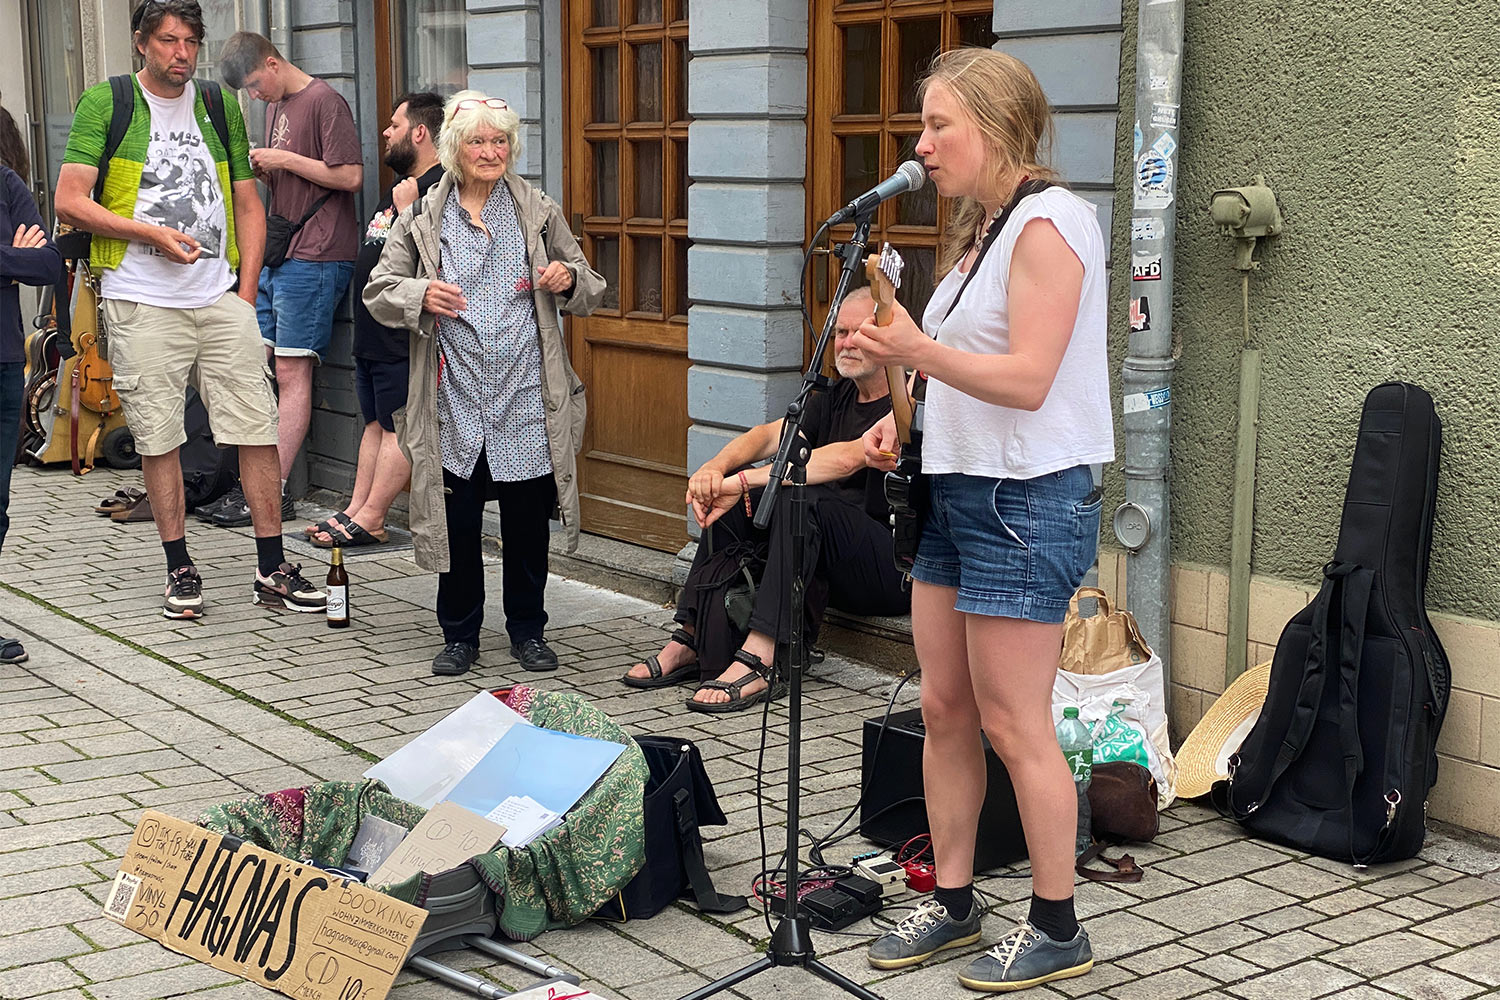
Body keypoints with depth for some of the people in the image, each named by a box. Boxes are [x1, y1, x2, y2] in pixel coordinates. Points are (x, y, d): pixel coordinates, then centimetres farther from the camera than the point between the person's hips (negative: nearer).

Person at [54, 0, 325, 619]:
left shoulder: (220, 107, 13)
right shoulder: (105, 103, 1)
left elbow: (248, 204, 16)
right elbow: (70, 203, -5)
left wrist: (245, 292, 6)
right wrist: (152, 233, -13)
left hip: (221, 297, 3)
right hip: (141, 303, -3)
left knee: (258, 428, -1)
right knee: (158, 438, 2)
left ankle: (272, 572, 7)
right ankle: (180, 571, 15)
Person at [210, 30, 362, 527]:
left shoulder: (323, 102, -9)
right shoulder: (276, 106, 19)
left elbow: (350, 176, -17)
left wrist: (285, 160, -13)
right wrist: (261, 169, 6)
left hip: (314, 259, -9)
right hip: (275, 257, 9)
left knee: (292, 374, -7)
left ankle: (274, 492, -3)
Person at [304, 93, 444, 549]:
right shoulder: (403, 185, 20)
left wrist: (406, 209, -21)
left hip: (404, 335, -11)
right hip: (374, 332, 11)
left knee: (398, 426, -6)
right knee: (376, 422, 11)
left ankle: (369, 519, -6)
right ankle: (357, 509, 13)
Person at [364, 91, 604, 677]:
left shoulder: (540, 213, 9)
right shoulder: (423, 218, 6)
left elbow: (589, 293, 15)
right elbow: (378, 291, 6)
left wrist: (569, 280, -9)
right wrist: (421, 296, -15)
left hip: (527, 401, 1)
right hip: (455, 401, 0)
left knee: (527, 521, 6)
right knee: (457, 521, 4)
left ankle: (528, 630, 21)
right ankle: (460, 634, 19)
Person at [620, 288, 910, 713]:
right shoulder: (834, 399, 16)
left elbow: (847, 459, -25)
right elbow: (772, 434, 3)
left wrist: (744, 481, -29)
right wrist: (717, 466, -19)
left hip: (892, 570, -8)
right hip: (834, 573, 8)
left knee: (801, 497, -32)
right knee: (731, 504, -9)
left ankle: (759, 659, -38)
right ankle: (693, 640, -13)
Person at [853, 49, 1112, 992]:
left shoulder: (1048, 221, -13)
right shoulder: (980, 230, 16)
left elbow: (1027, 381, -21)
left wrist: (918, 350, -32)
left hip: (1028, 499, -9)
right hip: (958, 491, 9)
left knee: (1014, 725, -3)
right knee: (944, 711, 11)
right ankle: (952, 901, 23)